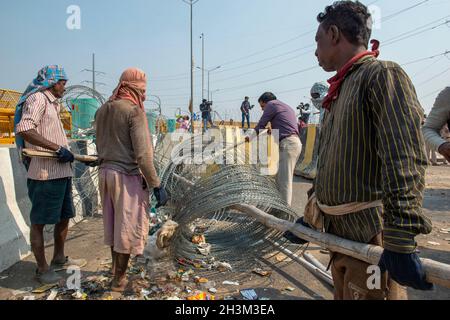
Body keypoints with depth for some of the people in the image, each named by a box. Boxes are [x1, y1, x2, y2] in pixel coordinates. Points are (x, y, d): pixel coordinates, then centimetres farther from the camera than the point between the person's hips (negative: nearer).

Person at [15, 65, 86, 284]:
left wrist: (75, 154, 18)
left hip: (61, 171, 10)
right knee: (39, 221, 3)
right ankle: (42, 269, 14)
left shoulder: (52, 103, 20)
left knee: (64, 216, 17)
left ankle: (59, 258, 33)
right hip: (45, 173, -10)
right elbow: (24, 129, -24)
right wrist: (58, 148, -24)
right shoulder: (37, 98, -8)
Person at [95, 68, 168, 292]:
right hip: (128, 176, -8)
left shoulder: (102, 110, 10)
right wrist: (156, 185, -14)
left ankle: (117, 271, 36)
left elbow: (101, 147, 12)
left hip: (105, 173, 8)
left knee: (114, 224, 20)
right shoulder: (134, 111, -14)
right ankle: (119, 279, 19)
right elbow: (143, 154, -19)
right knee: (128, 227, 6)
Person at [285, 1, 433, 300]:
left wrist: (400, 241, -33)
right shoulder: (340, 91, 16)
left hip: (371, 234, -8)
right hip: (339, 234, 9)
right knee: (343, 294, 20)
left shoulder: (383, 74, -11)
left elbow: (406, 160, -25)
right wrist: (310, 216, 23)